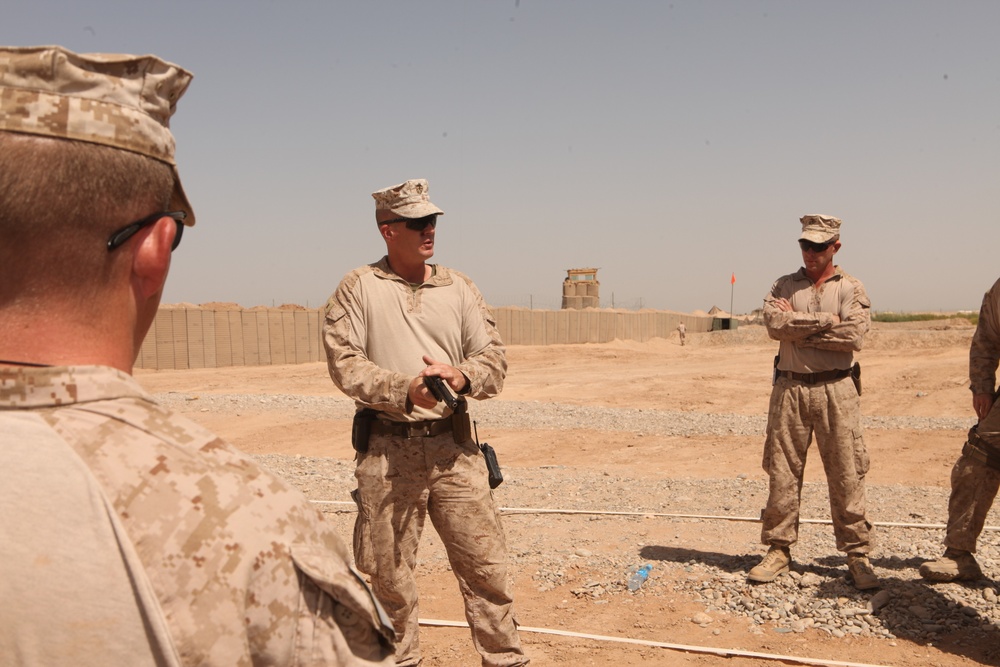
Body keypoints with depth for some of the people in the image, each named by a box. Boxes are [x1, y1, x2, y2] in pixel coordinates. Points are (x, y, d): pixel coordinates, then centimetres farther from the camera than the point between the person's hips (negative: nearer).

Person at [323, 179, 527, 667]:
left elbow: (494, 357, 6)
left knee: (485, 563, 4)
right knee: (388, 571, 11)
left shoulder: (458, 288, 9)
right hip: (386, 448, -1)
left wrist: (460, 376, -15)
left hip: (452, 446, 2)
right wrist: (405, 389, -21)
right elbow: (345, 362, -7)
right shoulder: (358, 288, 2)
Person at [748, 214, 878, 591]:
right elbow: (775, 324, -9)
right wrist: (827, 321, -11)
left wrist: (798, 325, -9)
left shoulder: (851, 289, 6)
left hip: (836, 391, -1)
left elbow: (855, 336, -11)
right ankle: (779, 550, 15)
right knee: (782, 473, 5)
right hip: (790, 389, 2)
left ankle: (857, 555, 12)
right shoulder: (783, 287, 10)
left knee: (846, 475, 1)